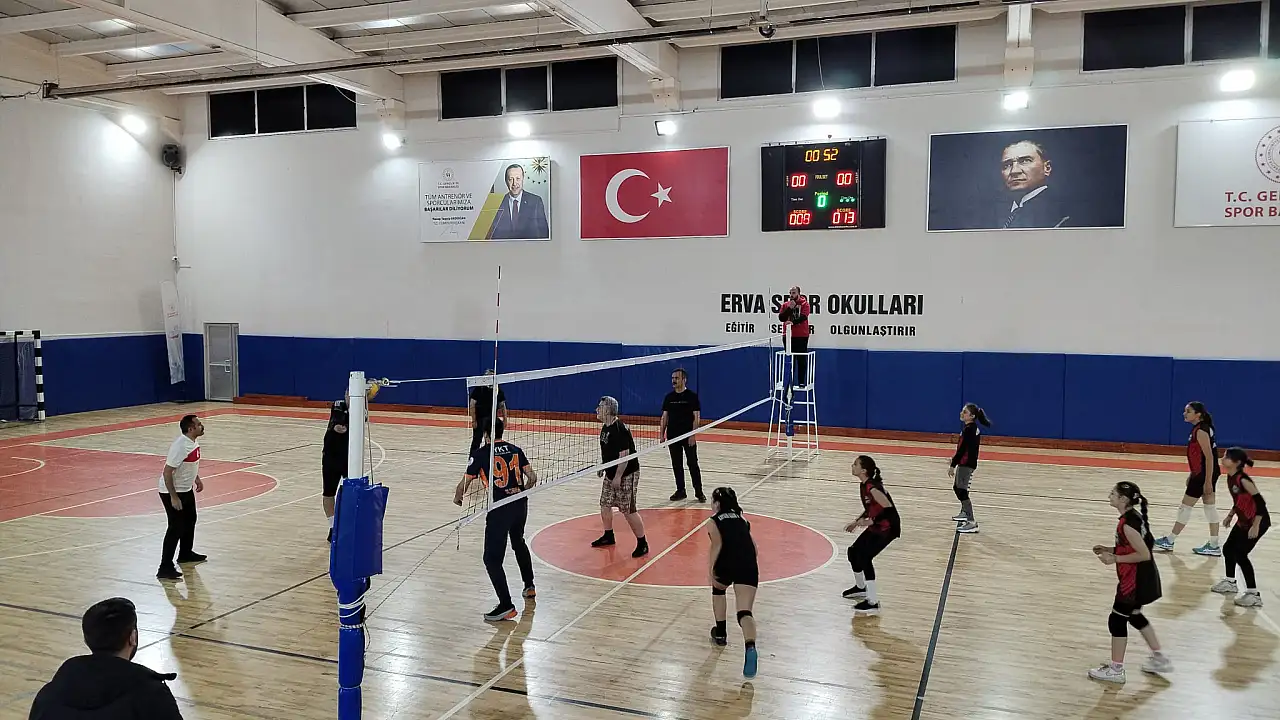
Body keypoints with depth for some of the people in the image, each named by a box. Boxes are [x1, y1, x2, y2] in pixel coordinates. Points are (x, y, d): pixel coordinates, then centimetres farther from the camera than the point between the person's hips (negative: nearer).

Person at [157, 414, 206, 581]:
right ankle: (165, 568, -3)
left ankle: (185, 553, 43)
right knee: (176, 528, -8)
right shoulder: (180, 446, -29)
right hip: (172, 492, -10)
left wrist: (197, 479, 18)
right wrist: (173, 497, -27)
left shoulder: (193, 442, -1)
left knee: (190, 520, 24)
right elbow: (167, 472, -29)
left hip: (186, 489, 10)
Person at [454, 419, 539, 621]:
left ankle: (506, 606, -8)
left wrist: (457, 498, 21)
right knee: (519, 543, 31)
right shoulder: (516, 450, 10)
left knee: (492, 559, 0)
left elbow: (464, 484, 0)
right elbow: (532, 478, 8)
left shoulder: (481, 454, -3)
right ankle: (529, 586, 45)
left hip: (499, 509, -6)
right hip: (521, 504, 6)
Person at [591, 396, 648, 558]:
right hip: (611, 474, 10)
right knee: (605, 504, 15)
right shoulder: (605, 428, 6)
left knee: (628, 510, -7)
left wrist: (618, 477, -22)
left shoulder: (619, 429, -23)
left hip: (626, 475, -10)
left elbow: (624, 454, -24)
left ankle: (642, 544, 4)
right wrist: (602, 467, 17)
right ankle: (608, 536, 34)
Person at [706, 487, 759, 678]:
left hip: (727, 564, -3)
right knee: (745, 612, -5)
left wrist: (712, 572, -8)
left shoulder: (715, 521, 11)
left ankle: (720, 633, 38)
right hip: (749, 566, 3)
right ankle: (750, 647, -32)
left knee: (718, 589, 31)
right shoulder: (742, 519, 27)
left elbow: (717, 545, -4)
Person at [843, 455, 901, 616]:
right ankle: (860, 588, 40)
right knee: (854, 551, 16)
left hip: (888, 528, -10)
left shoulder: (872, 488, -26)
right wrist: (856, 522, 11)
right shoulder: (863, 485, 3)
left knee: (864, 557, -16)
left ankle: (873, 603, -9)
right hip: (876, 526, 10)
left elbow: (889, 509, -30)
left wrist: (869, 521, -27)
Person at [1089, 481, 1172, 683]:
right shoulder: (1134, 515, 5)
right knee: (1133, 615, 26)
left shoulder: (1127, 524, -25)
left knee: (1117, 620, 3)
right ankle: (1159, 659, 36)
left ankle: (1116, 669, 15)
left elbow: (1143, 554, -25)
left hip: (1136, 581, -10)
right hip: (1143, 578, 10)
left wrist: (1114, 558, -19)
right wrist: (1110, 549, 8)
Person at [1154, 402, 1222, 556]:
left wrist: (1208, 482, -23)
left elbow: (1209, 457, -22)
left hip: (1205, 475, -10)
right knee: (1210, 506, 11)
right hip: (1202, 474, 10)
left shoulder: (1200, 431, -20)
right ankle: (1213, 546, 16)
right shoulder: (1199, 428, 10)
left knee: (1185, 507, 0)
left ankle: (1169, 541, 11)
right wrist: (1192, 475, 22)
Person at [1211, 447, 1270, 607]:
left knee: (1240, 555, -10)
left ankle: (1254, 595, -1)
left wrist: (1255, 526, -26)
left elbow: (1260, 501, -25)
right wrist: (1230, 516, 18)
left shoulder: (1243, 479, -25)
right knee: (1228, 549, 15)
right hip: (1243, 521, 9)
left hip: (1258, 522, -9)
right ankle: (1230, 583, 35)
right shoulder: (1230, 478, 2)